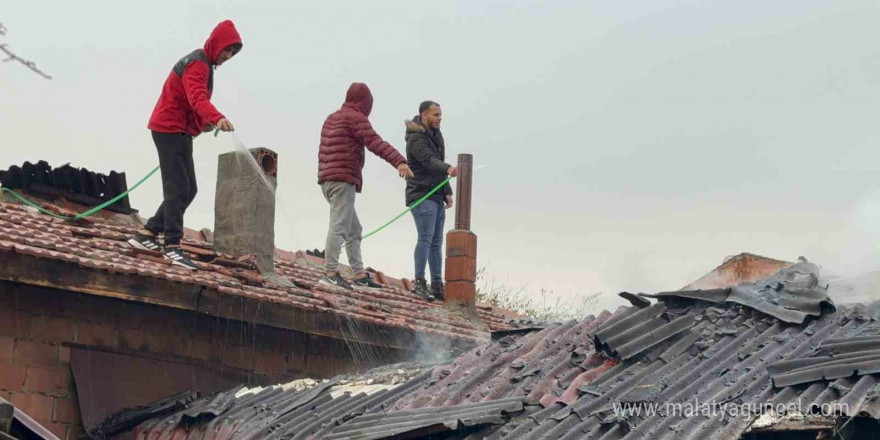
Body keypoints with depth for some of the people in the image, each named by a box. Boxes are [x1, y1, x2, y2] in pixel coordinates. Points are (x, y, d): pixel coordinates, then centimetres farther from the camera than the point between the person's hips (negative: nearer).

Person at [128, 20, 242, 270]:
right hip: (170, 130, -10)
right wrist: (217, 118, -53)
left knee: (188, 190, 10)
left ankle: (147, 234, 14)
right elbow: (198, 98, -34)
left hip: (179, 132, 10)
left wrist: (202, 123, 4)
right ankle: (173, 247, -17)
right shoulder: (197, 64, -15)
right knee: (178, 189, -14)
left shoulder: (202, 64, 18)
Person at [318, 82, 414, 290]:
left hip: (327, 179, 10)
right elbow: (376, 143, -22)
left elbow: (322, 152, 33)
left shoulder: (331, 119, 22)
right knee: (339, 226, -16)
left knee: (354, 230, 13)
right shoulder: (355, 118, -7)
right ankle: (330, 272, -24)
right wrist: (399, 161, -31)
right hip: (343, 180, -10)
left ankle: (359, 275, 11)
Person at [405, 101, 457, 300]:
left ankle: (437, 286, 10)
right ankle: (420, 283, -18)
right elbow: (428, 160, -29)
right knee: (426, 237, -16)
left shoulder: (435, 135, 17)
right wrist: (448, 169, -47)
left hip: (437, 197, 9)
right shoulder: (416, 138, -12)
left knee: (436, 242, 8)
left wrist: (447, 192, 13)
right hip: (421, 196, -9)